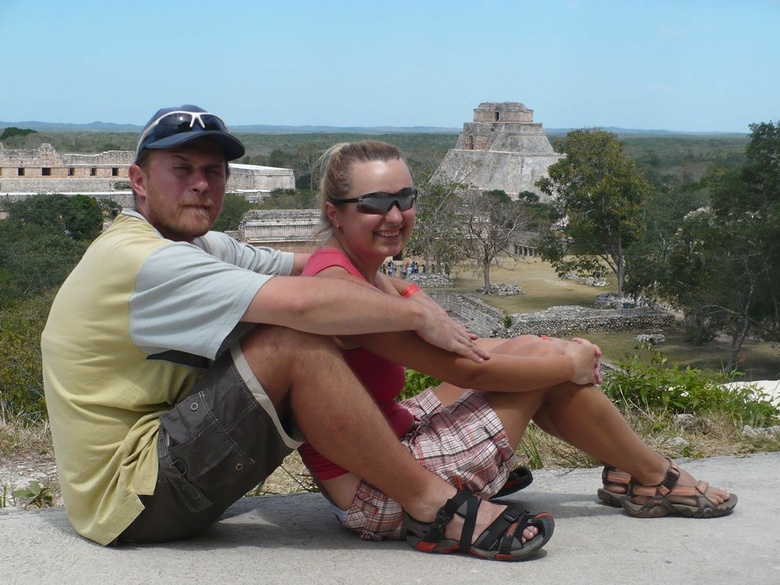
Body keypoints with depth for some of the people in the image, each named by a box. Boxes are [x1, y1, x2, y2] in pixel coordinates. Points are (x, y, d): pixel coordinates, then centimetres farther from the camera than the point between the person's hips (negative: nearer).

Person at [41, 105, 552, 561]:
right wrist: (420, 317, -20)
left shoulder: (199, 246, 12)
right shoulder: (141, 261, -21)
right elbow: (301, 302, -30)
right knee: (298, 344, -24)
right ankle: (433, 503, -15)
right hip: (131, 501, -10)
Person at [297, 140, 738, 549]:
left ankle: (626, 474, 24)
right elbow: (465, 367, -20)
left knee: (529, 349, 9)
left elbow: (457, 341, 10)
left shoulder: (361, 274, 9)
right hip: (377, 496, -9)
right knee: (542, 359, -3)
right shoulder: (339, 286, -23)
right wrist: (568, 366, -7)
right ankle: (656, 479, 18)